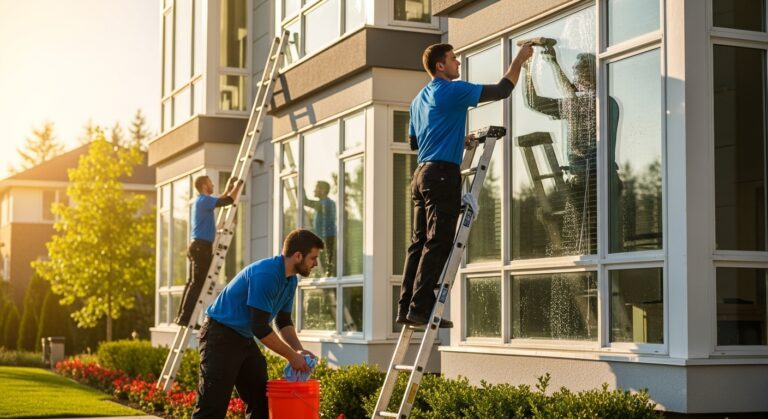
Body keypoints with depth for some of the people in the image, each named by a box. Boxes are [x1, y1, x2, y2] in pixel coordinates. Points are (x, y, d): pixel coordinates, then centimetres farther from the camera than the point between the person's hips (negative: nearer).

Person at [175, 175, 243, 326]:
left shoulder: (202, 201, 19)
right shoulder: (204, 200, -12)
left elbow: (219, 201, 37)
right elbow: (229, 201, -17)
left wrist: (228, 189, 35)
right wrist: (237, 186, -2)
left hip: (198, 246, 10)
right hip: (201, 246, -10)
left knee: (193, 282, 11)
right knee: (197, 283, -12)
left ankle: (182, 316, 12)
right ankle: (186, 318, -15)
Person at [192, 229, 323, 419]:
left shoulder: (290, 280, 4)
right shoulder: (265, 275, -26)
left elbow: (284, 321, 14)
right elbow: (260, 327, -26)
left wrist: (299, 350, -2)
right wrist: (292, 356, -17)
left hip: (244, 338, 10)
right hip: (220, 337, -10)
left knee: (261, 399, 7)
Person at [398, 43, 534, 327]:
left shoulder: (419, 99, 21)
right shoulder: (453, 91, -6)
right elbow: (501, 91, -6)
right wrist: (519, 60, 8)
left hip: (422, 173, 9)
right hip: (443, 174, -9)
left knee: (419, 242, 6)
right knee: (437, 245, -9)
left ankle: (406, 308, 4)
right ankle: (421, 308, -13)